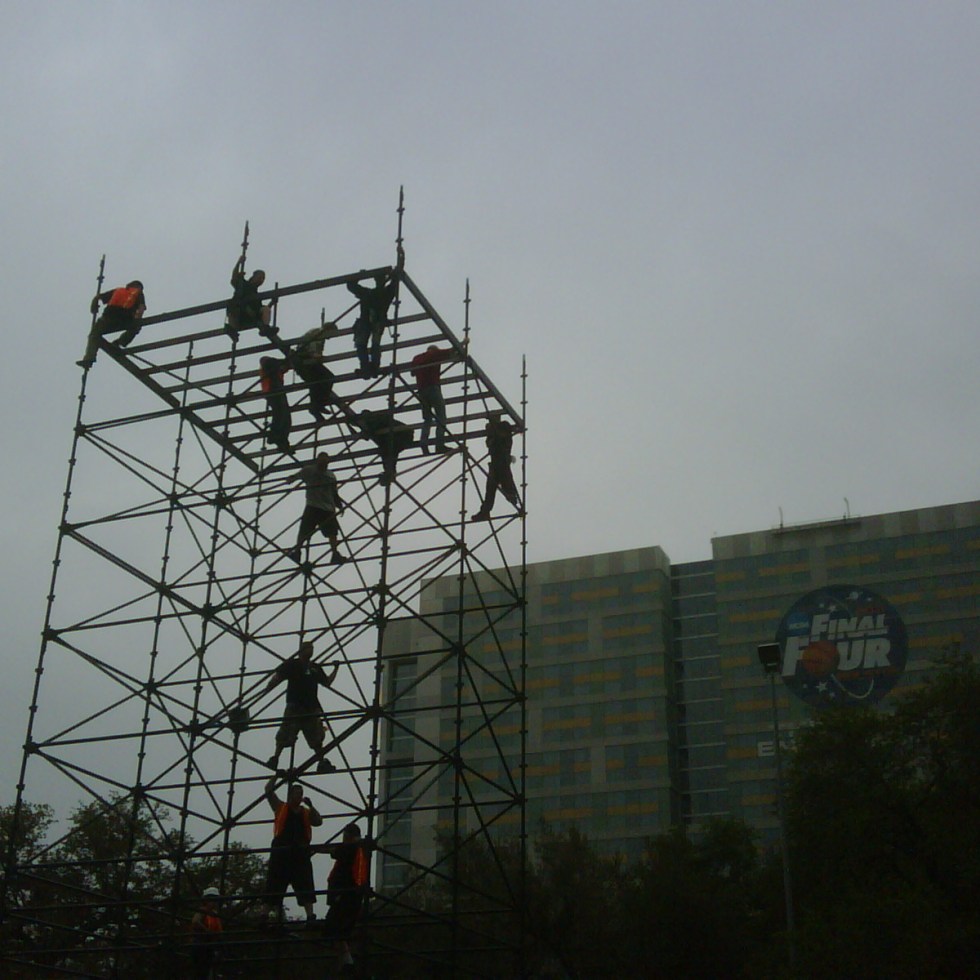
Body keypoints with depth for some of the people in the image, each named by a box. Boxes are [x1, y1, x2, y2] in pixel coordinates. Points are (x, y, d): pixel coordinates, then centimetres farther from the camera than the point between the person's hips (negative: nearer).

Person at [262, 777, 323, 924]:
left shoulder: (306, 813, 20)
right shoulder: (280, 807, 13)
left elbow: (319, 822, 4)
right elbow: (268, 791, 5)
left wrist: (310, 806, -3)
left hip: (301, 852, 2)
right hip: (281, 851, -2)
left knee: (305, 888, -7)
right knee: (275, 888, -4)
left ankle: (310, 915, -13)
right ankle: (273, 915, -3)